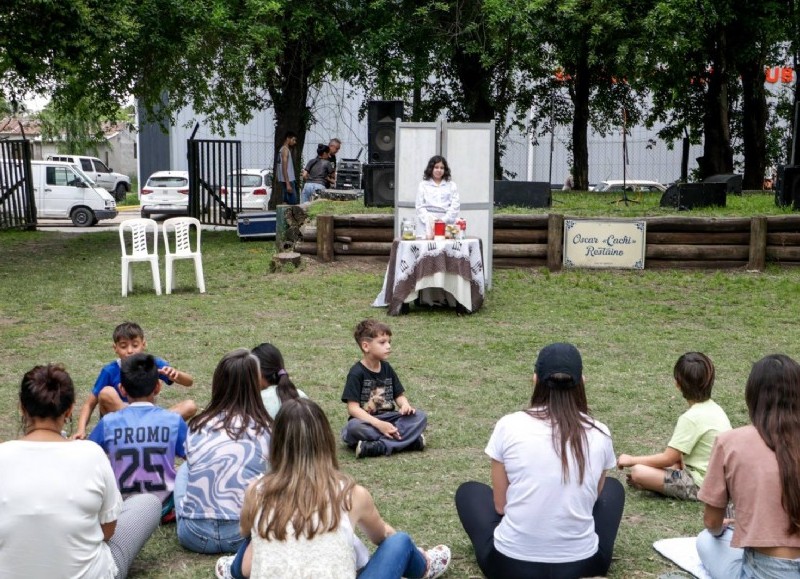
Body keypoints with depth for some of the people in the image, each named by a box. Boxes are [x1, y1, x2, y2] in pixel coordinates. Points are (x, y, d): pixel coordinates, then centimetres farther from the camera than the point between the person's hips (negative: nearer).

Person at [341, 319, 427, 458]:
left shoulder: (387, 368, 9)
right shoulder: (356, 373, -9)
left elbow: (399, 395, 12)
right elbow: (353, 408, -16)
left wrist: (405, 405, -13)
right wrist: (378, 424, -26)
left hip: (388, 419, 6)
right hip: (366, 422, -5)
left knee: (420, 416, -17)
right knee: (354, 427, -38)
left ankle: (379, 446, -30)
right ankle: (406, 439, -33)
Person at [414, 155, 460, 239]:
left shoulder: (451, 186, 14)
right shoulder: (423, 185, 13)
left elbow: (455, 206, 6)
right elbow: (420, 207, 6)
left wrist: (444, 220, -8)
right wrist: (429, 221, -8)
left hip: (446, 222, 1)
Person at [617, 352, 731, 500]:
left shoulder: (691, 418, -20)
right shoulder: (713, 408, 6)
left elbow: (668, 458, -15)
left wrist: (632, 460, -6)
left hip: (701, 484, -9)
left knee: (638, 471, -17)